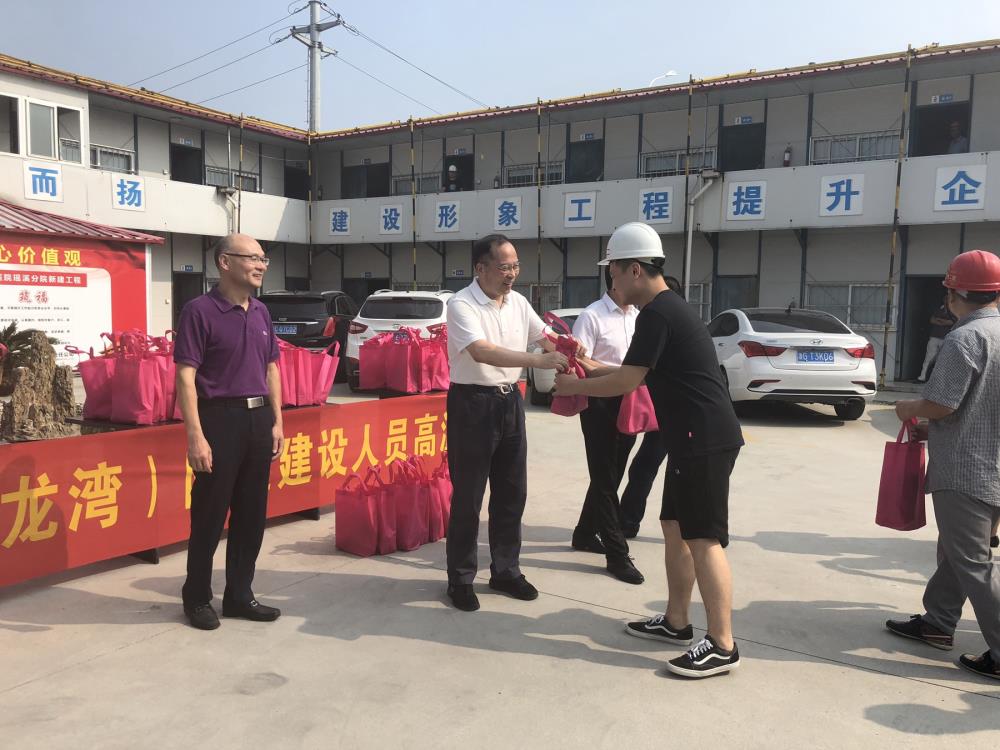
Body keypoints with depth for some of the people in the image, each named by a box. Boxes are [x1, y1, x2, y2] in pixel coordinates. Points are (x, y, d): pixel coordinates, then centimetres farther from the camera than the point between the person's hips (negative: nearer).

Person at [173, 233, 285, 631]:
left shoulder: (261, 312, 11)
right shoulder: (200, 310, -10)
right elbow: (186, 377, -14)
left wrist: (276, 421, 10)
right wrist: (196, 435, -19)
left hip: (258, 419, 7)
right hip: (220, 418, -6)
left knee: (251, 513, 12)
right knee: (210, 514, 5)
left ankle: (239, 595, 26)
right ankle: (197, 598, 23)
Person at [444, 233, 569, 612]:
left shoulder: (518, 302, 6)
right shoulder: (462, 304, -16)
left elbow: (546, 336, 13)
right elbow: (481, 352, -30)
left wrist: (568, 354, -10)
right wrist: (538, 361, -37)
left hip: (510, 400, 7)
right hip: (472, 403, -7)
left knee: (512, 492, 14)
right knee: (468, 496, 2)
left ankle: (505, 570, 29)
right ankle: (461, 579, 17)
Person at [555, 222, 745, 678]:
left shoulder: (657, 314, -15)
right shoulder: (667, 308, 17)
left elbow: (627, 382, -14)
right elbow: (638, 372, 24)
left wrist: (575, 386, -1)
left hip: (704, 440, -11)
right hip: (696, 439, 11)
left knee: (703, 539, -5)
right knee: (675, 527, 16)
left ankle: (722, 645, 3)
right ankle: (676, 622, 27)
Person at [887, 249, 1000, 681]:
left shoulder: (964, 339, -19)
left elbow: (943, 404, -23)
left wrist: (910, 410, -2)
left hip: (964, 470, -9)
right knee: (957, 550, 19)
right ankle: (938, 623, 31)